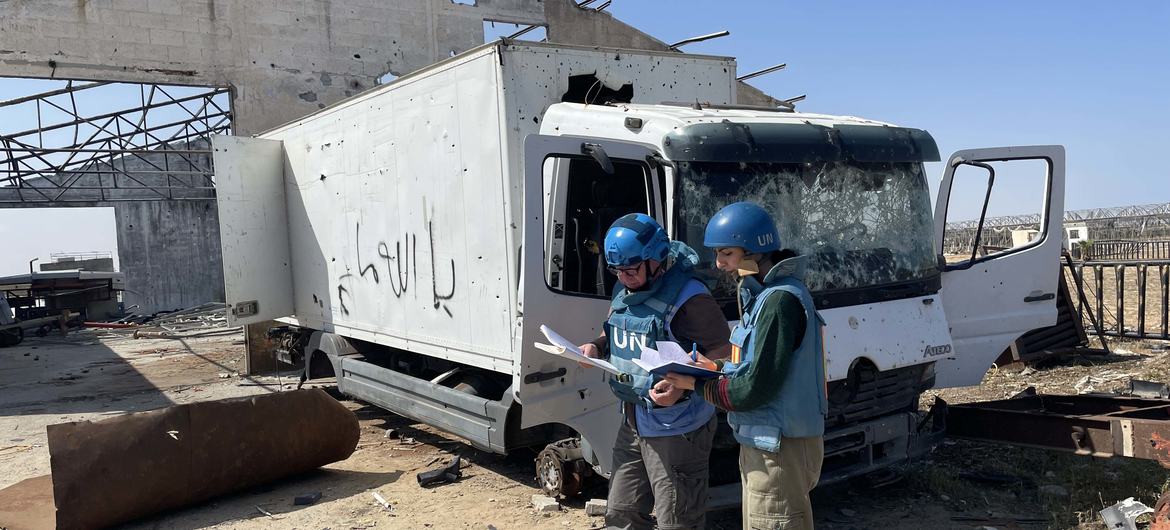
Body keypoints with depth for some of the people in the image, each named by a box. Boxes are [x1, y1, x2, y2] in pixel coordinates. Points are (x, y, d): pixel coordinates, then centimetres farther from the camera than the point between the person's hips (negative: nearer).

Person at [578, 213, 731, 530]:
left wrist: (683, 388, -31)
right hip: (632, 423, 8)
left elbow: (724, 358, -18)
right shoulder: (623, 292, 6)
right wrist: (597, 347, 1)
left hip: (676, 430, -8)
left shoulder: (688, 298, -20)